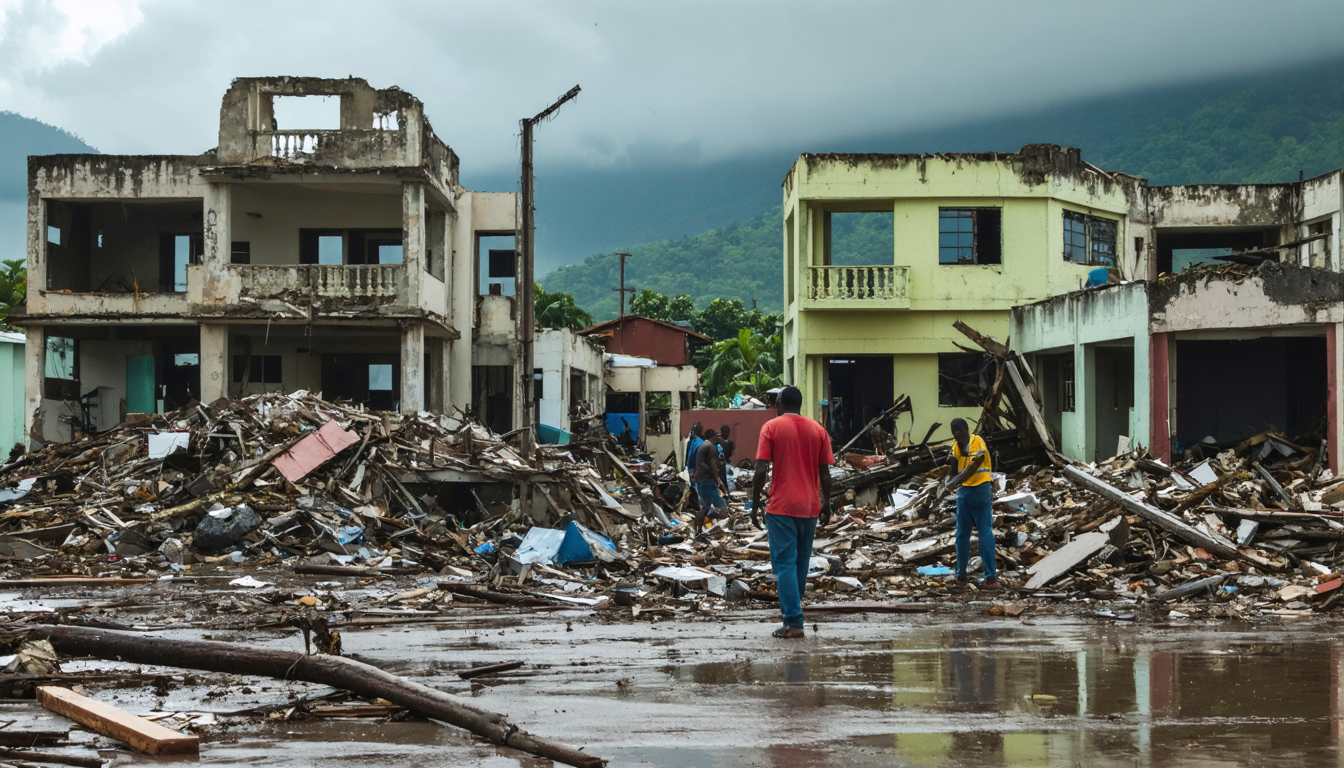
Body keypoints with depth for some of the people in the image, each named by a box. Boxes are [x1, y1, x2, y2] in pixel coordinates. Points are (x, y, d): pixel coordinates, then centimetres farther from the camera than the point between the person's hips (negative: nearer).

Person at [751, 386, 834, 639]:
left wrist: (755, 505, -3)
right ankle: (792, 606, 30)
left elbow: (761, 471, -10)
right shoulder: (818, 430, 6)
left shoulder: (772, 427, -3)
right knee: (801, 561, 18)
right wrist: (826, 505, 16)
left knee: (785, 563, -4)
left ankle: (793, 622, -12)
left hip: (781, 507, -4)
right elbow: (825, 474, 5)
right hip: (809, 508, 4)